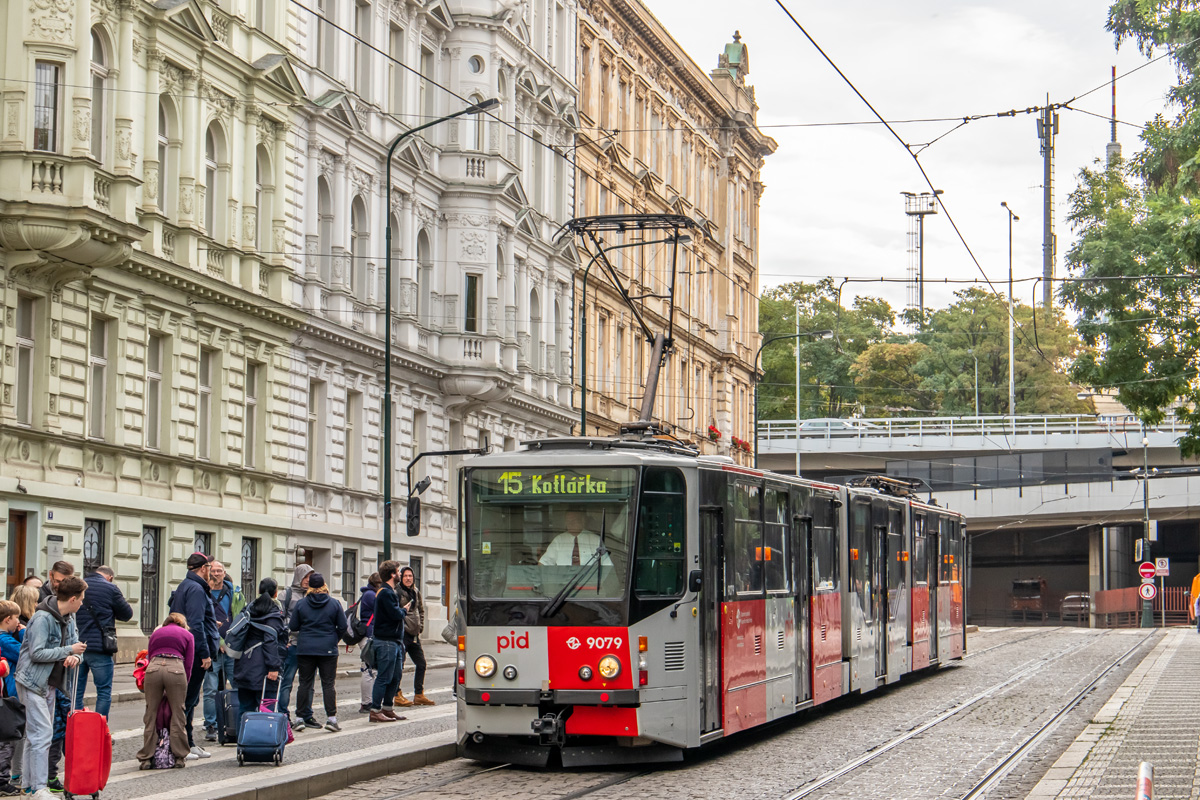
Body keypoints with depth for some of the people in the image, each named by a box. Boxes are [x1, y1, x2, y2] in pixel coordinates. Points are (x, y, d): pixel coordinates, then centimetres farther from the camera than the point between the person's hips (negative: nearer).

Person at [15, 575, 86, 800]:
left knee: (37, 734, 15)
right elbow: (37, 653, -24)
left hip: (50, 684, 9)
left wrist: (75, 656, -11)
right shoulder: (43, 618, -19)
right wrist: (69, 651, -19)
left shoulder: (69, 618, 9)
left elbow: (74, 643, 14)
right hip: (33, 682, -9)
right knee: (42, 733, -13)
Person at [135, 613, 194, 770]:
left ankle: (146, 758, 11)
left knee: (151, 715, 9)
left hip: (153, 668, 2)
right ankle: (179, 757, 12)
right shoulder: (187, 635, 23)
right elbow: (189, 665, 14)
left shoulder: (156, 632, 30)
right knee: (177, 714, 8)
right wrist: (184, 687, 19)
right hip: (176, 668, -2)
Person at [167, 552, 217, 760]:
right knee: (188, 698, -8)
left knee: (189, 698, 15)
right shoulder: (196, 589, -15)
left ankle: (188, 743, 20)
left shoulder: (184, 587, 19)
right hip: (195, 653, -11)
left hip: (185, 652, 11)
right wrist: (205, 653, -22)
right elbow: (195, 624, -22)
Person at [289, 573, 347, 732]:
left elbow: (292, 626, 3)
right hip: (328, 649, -1)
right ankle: (331, 717, -6)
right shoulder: (334, 604, -1)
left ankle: (300, 717, 10)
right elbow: (343, 626, 0)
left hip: (305, 649, 1)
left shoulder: (301, 604, -1)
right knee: (328, 683, 1)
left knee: (305, 683, 7)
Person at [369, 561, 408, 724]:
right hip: (386, 641, -10)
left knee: (395, 677, 12)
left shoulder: (390, 592, 19)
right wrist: (404, 610, -3)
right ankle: (375, 711, -5)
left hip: (394, 641, 10)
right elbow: (395, 614, -21)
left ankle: (387, 709, 18)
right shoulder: (385, 593, -14)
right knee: (384, 678, -8)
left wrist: (401, 611, 1)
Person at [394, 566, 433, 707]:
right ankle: (398, 696, 1)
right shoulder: (396, 592, -9)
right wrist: (402, 626, -16)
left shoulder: (416, 592, 13)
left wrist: (420, 626, 13)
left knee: (421, 663, 8)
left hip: (414, 634, 8)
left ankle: (419, 695, 15)